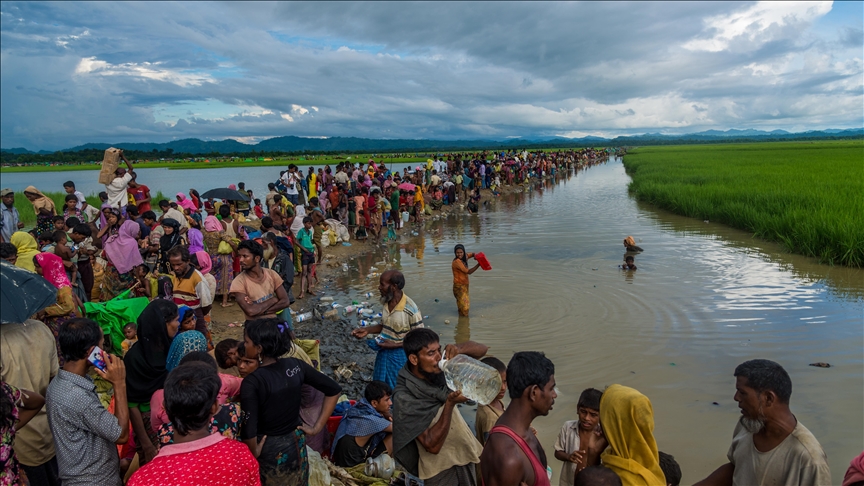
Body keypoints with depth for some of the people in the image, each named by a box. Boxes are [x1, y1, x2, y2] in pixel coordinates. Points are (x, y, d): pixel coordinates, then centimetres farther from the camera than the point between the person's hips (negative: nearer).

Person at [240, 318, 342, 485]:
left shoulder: (252, 382, -25)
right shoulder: (295, 365, -9)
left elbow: (248, 432, -31)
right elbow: (334, 390, -2)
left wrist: (254, 453, -11)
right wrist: (317, 427, 1)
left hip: (269, 451, -5)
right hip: (296, 444, 5)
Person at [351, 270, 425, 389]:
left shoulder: (411, 310, -25)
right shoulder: (387, 303, -2)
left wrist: (394, 344, -22)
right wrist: (367, 330, -2)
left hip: (400, 356, -7)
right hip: (383, 353, 7)